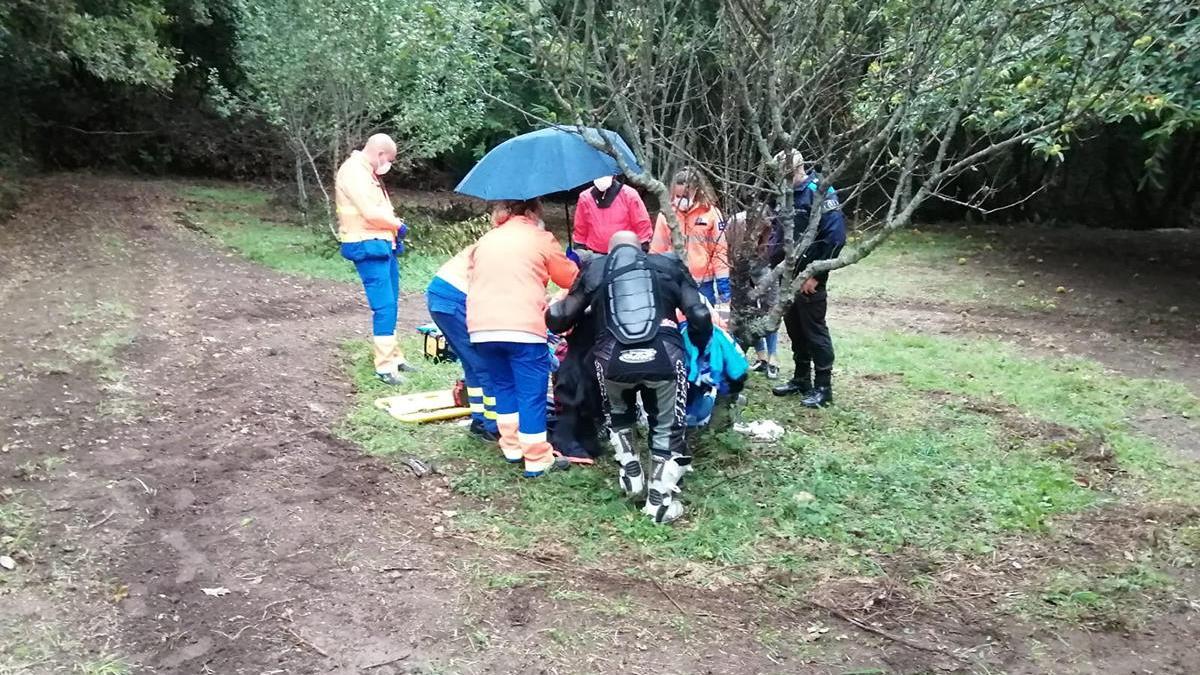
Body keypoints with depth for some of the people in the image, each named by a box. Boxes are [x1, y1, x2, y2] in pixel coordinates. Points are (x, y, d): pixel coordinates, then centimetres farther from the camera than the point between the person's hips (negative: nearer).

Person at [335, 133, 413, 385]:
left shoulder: (367, 172, 18)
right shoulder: (353, 171, -14)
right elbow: (371, 213, -21)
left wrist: (395, 234, 7)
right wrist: (398, 224, -6)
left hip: (383, 244, 10)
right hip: (367, 247, -10)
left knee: (390, 304, 14)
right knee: (384, 305, -11)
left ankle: (394, 356, 23)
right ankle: (385, 366, -6)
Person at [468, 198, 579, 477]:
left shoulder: (483, 242, 23)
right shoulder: (541, 239, 9)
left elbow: (472, 280, 22)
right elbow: (571, 278, 17)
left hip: (482, 327, 5)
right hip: (523, 327, -5)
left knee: (503, 385, 22)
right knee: (532, 393, 2)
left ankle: (512, 447, 26)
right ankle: (537, 459, 5)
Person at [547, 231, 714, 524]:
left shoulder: (594, 270, 25)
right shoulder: (669, 264, 25)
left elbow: (561, 319, 24)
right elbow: (699, 316, 15)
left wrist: (551, 311, 48)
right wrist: (700, 350, 35)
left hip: (614, 360, 1)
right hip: (663, 357, -1)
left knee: (618, 415, 35)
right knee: (666, 428, 23)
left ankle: (630, 472, 30)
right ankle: (660, 499, 19)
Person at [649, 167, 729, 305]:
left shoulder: (710, 213, -4)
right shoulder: (666, 214, -1)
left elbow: (719, 250, 0)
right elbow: (656, 249, 6)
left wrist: (723, 284, -2)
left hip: (703, 283, -1)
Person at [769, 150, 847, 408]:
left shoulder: (819, 192, -13)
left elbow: (836, 236, -18)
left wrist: (816, 275, -17)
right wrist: (772, 266, 8)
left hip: (809, 277, -7)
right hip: (787, 276, 7)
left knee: (814, 330, -1)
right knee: (794, 328, 14)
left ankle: (823, 387, 8)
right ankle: (801, 379, 27)